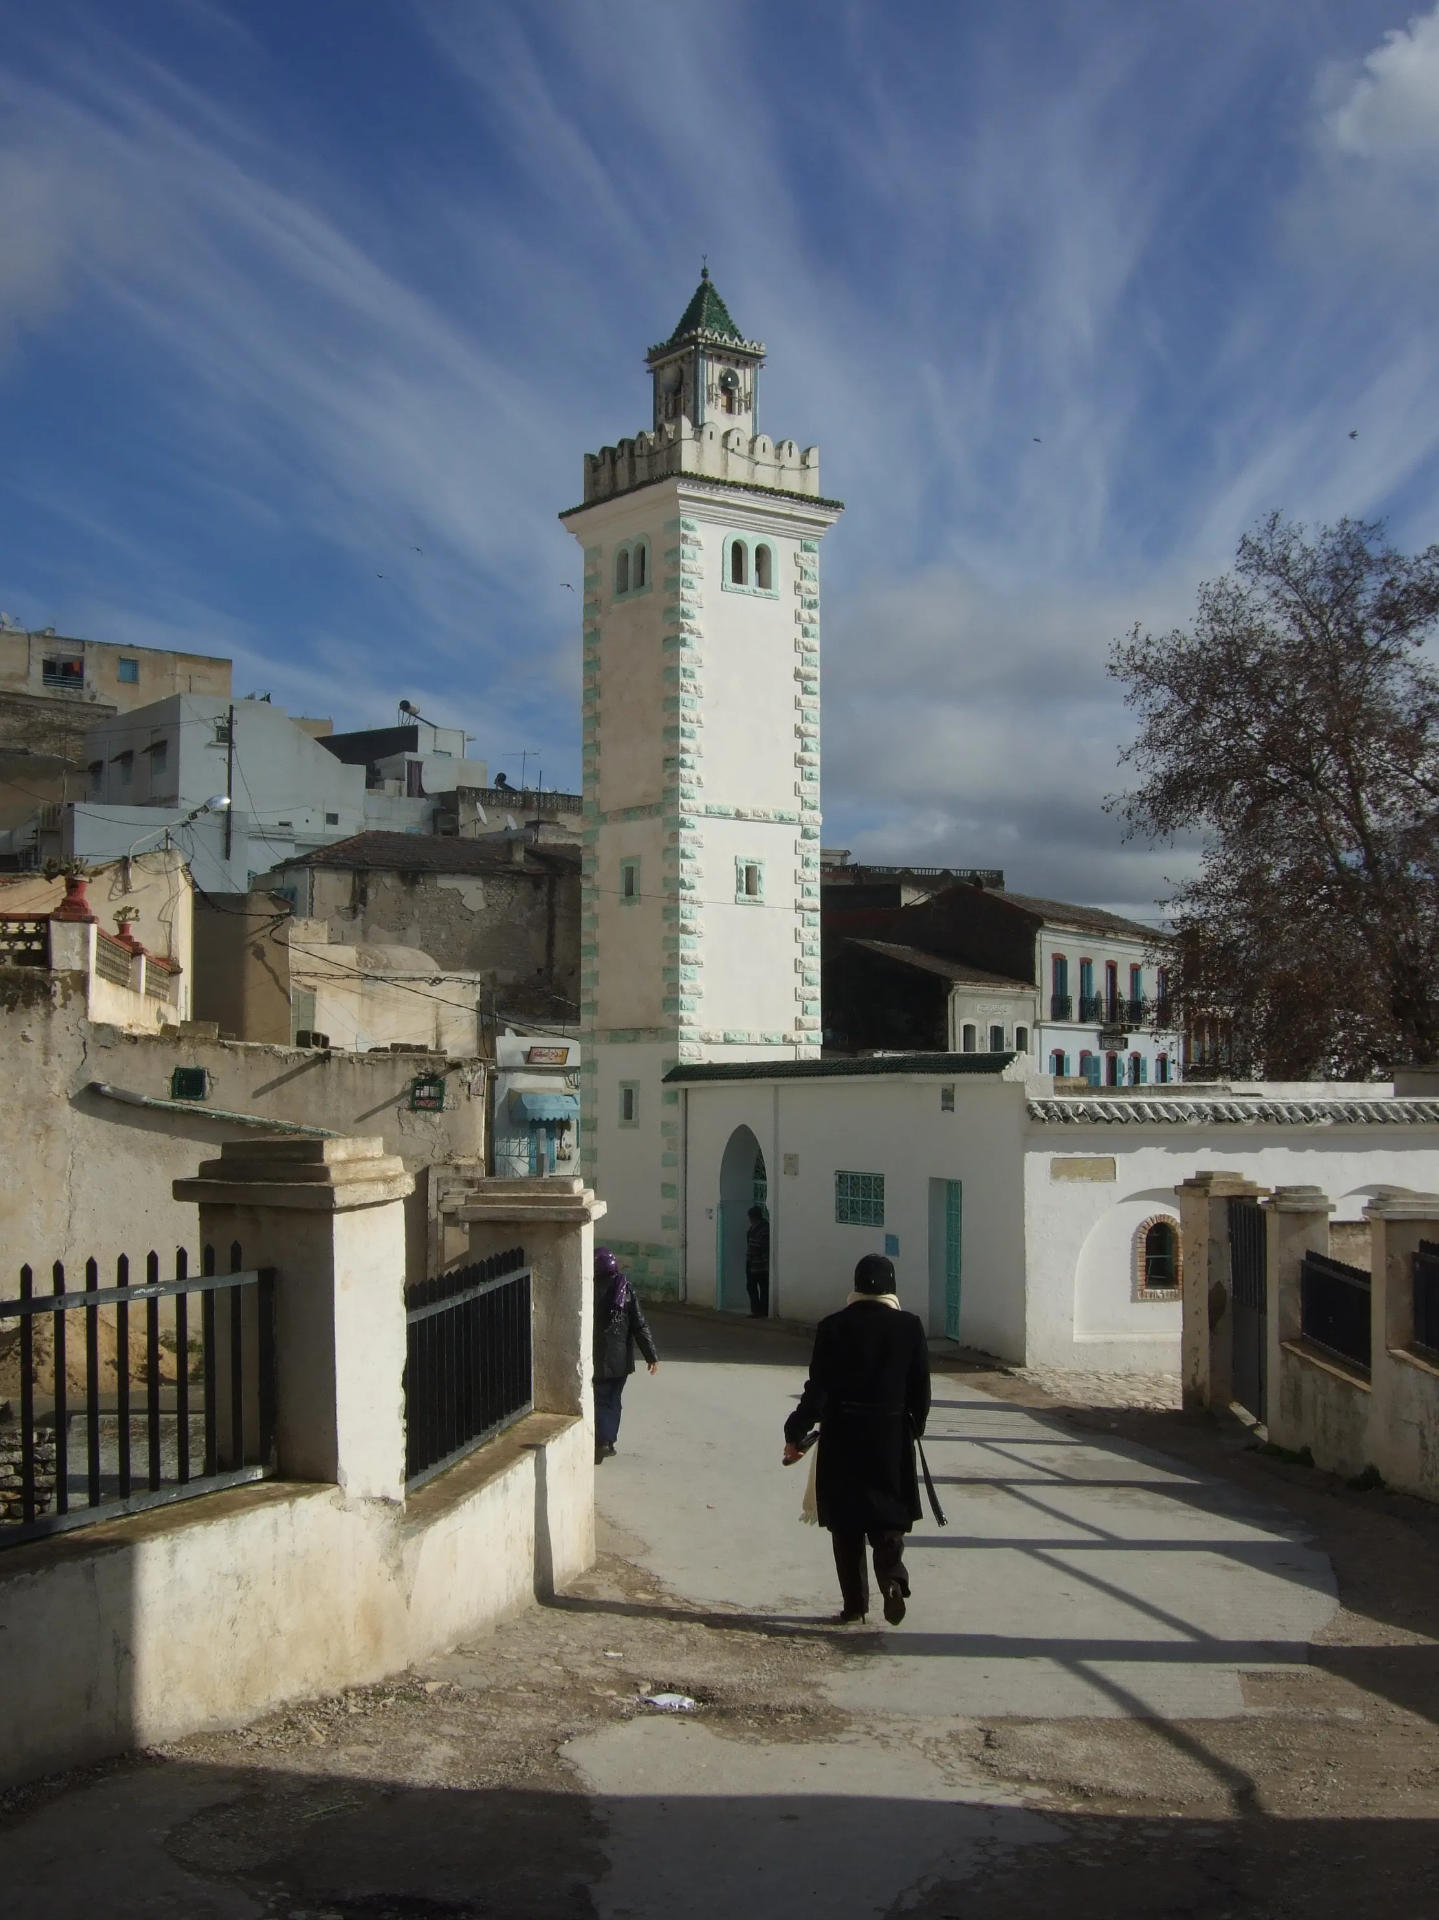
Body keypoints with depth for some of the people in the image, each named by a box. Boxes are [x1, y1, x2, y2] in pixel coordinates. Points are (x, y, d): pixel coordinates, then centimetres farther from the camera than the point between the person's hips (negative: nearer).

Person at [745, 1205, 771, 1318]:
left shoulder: (754, 1230, -14)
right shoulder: (767, 1226, 9)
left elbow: (753, 1249, -17)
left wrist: (748, 1260, -5)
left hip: (756, 1264, -7)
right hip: (766, 1264, 7)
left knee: (751, 1286, 1)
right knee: (765, 1288, 7)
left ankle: (757, 1311, -4)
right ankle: (765, 1312, 6)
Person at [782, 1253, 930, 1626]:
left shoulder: (834, 1327, -8)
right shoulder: (909, 1326, -5)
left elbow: (818, 1389, -9)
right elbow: (920, 1388, 0)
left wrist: (795, 1433, -1)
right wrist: (913, 1428, 16)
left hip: (842, 1438, -1)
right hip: (891, 1436, 1)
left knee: (847, 1523, 10)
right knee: (888, 1514, 11)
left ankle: (854, 1602, 13)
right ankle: (892, 1577, -13)